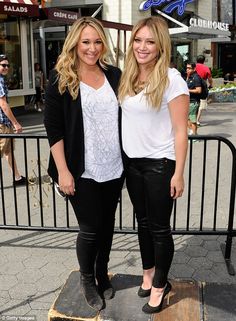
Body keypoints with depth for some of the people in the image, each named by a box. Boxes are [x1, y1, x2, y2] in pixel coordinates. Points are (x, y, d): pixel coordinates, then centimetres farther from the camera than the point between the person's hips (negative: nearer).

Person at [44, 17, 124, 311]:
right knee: (90, 228, 4)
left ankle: (103, 273, 38)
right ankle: (87, 280, 30)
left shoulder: (114, 75, 5)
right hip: (82, 172, -4)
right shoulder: (61, 78, -6)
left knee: (107, 223, 15)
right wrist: (63, 170, -13)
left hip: (114, 168, 4)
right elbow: (53, 127, -9)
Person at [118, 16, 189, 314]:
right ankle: (148, 273, 38)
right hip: (131, 162, 6)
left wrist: (178, 173, -16)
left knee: (159, 227, 7)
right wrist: (121, 156, 11)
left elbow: (180, 130, -14)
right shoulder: (127, 78, 5)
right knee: (143, 222, 19)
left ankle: (160, 285, 26)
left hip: (159, 164, -6)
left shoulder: (171, 79, -13)